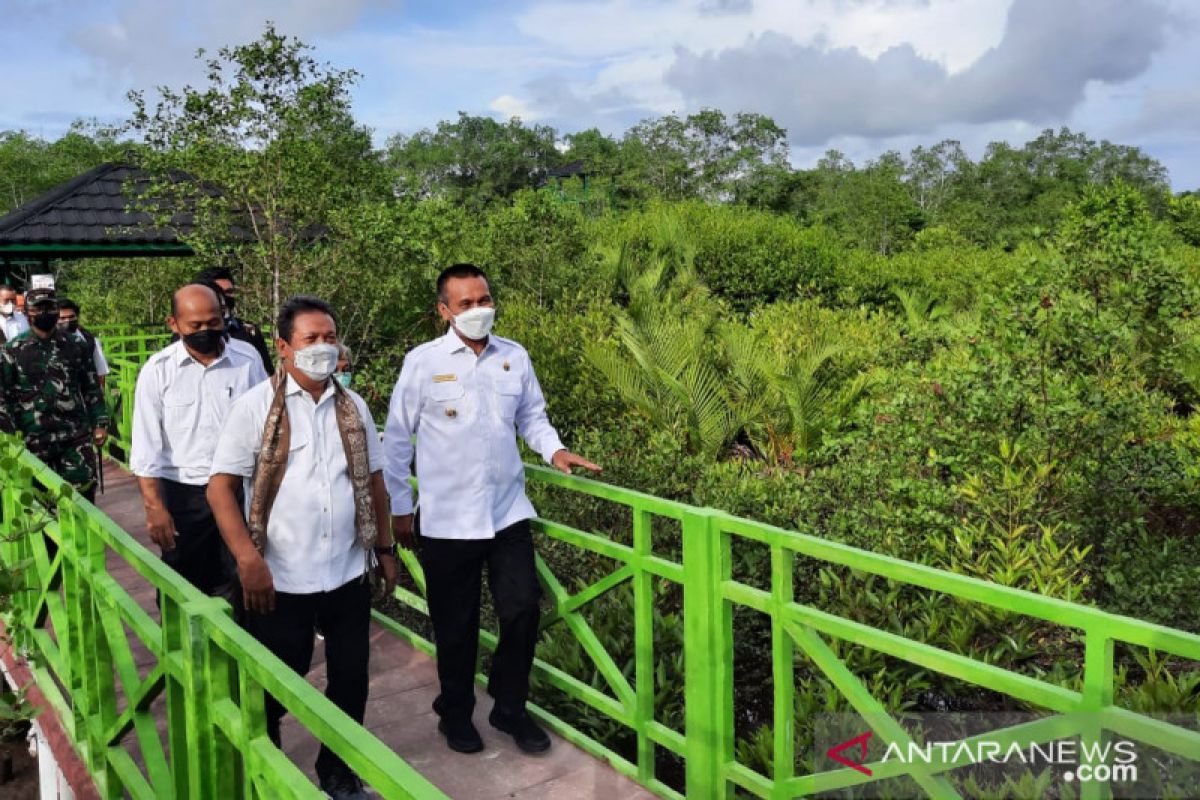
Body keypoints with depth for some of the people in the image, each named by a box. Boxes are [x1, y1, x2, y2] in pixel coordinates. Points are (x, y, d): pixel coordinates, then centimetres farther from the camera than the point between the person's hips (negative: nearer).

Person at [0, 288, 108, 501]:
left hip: (77, 437, 0)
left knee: (83, 494, -2)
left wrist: (100, 424, 5)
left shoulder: (75, 346, 6)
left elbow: (91, 388, 10)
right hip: (35, 441, 0)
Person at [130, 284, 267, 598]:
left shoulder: (248, 362, -3)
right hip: (182, 494, 0)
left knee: (236, 589, 11)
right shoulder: (158, 370, -3)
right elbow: (146, 445, -4)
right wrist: (154, 507, -10)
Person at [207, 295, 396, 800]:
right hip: (280, 579, -3)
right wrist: (248, 559, -18)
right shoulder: (256, 406, -7)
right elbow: (220, 486, -9)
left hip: (348, 574, 4)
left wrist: (386, 548, 13)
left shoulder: (352, 407, 6)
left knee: (351, 679, 14)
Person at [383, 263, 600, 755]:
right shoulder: (423, 362, -7)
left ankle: (510, 708, 28)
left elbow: (532, 416, 13)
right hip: (447, 520, -2)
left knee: (523, 610, 5)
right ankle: (455, 714, 34)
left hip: (508, 512, 3)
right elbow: (397, 438, 0)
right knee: (456, 625, 11)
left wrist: (555, 450, -7)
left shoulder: (515, 357, 2)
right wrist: (399, 508, 2)